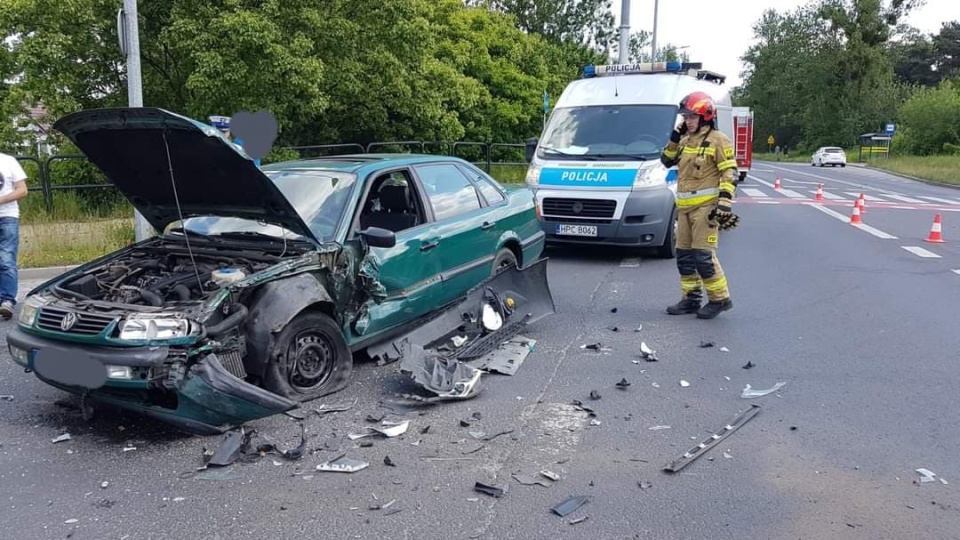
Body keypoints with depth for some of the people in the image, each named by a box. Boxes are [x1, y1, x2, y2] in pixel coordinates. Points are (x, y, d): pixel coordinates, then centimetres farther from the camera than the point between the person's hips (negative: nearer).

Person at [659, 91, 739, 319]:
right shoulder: (685, 140, 16)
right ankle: (691, 298, 20)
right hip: (684, 207, 8)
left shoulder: (717, 140, -6)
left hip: (706, 206, -8)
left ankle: (720, 299, 3)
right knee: (684, 255, 10)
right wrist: (674, 138, 11)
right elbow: (667, 161, 25)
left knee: (703, 256, -10)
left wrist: (724, 203, -18)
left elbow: (729, 173, -10)